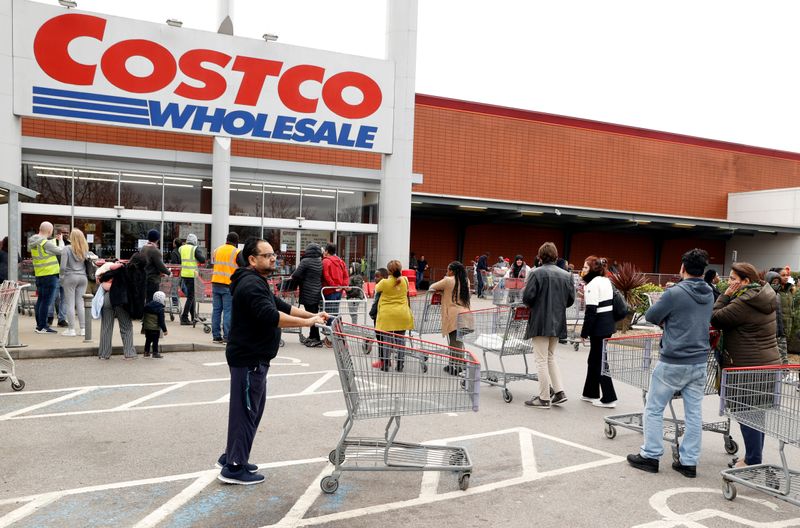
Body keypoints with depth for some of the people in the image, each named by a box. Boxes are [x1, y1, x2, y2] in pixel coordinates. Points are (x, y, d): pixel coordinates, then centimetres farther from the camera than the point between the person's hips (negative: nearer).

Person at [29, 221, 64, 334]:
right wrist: (60, 240, 6)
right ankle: (42, 327, -3)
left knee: (40, 300, 16)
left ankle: (39, 324, 23)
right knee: (46, 301, -5)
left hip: (39, 275, 9)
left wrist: (55, 240, 20)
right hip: (50, 274, -9)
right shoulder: (46, 243, -18)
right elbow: (61, 251, -10)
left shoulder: (32, 242, 8)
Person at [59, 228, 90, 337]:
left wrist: (62, 277, 1)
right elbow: (90, 264, 9)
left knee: (70, 304, 1)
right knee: (80, 303, 9)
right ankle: (83, 329, 9)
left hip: (70, 277, -4)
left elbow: (63, 266, -11)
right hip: (83, 278, 4)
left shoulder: (67, 249, -8)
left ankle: (72, 329, 2)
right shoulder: (85, 250, 5)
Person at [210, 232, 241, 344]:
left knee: (216, 310, 8)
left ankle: (216, 336, 11)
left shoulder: (216, 250, 14)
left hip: (215, 283, 5)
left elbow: (213, 264, 17)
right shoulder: (237, 252, -3)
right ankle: (227, 337, -4)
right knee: (228, 311, -3)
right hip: (229, 285, -5)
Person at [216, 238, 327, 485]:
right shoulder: (252, 285, -19)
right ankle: (234, 468, 7)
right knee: (246, 411, -3)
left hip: (253, 358, 11)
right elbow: (271, 316, -31)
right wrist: (306, 322, -31)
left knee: (252, 409, 19)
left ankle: (230, 457, 30)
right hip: (248, 359, -11)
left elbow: (281, 306, 17)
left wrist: (313, 315, 7)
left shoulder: (258, 283, 17)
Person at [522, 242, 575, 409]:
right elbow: (571, 299, 6)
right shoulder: (566, 275, 4)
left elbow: (527, 297, -16)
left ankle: (544, 398, 7)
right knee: (550, 357, 22)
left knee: (541, 360, 2)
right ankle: (559, 392, 16)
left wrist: (532, 305, 6)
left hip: (540, 322, -6)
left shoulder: (537, 273, -13)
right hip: (558, 323, 6)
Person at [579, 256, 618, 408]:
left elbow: (591, 311, -18)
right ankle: (590, 393, 26)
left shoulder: (592, 284, -14)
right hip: (609, 324, 9)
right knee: (594, 359, 18)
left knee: (600, 362, -2)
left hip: (599, 327, -9)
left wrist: (584, 332, -13)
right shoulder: (606, 281, 13)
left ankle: (609, 398, 0)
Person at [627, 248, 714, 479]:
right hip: (699, 362, 6)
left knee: (654, 409, 7)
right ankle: (689, 462, 16)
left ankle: (651, 456, 13)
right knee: (694, 413, 10)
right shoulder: (709, 295, 5)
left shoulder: (674, 293, -17)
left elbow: (651, 316, -8)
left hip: (673, 362, -6)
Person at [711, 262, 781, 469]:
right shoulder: (764, 299, 11)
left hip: (749, 367, -9)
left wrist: (725, 296, -8)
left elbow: (715, 319, -12)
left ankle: (752, 462, 8)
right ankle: (754, 458, 26)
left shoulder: (743, 303, -19)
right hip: (768, 364, 9)